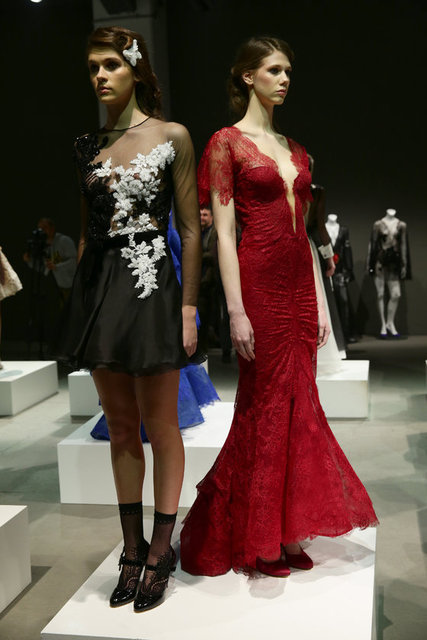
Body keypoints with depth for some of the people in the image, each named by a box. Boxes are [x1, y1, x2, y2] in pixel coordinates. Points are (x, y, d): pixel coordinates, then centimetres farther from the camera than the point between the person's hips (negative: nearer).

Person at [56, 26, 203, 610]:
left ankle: (160, 551, 19)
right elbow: (86, 228, 14)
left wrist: (188, 306, -10)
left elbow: (191, 228, -4)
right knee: (120, 427, 11)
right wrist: (83, 300, 10)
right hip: (98, 290, 5)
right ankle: (133, 550, 25)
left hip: (152, 285, -4)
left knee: (160, 427, 4)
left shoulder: (172, 137, -1)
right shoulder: (86, 145, 11)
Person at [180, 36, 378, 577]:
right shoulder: (228, 142, -2)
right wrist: (236, 311, -15)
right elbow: (224, 233, -9)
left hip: (299, 286, 6)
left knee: (296, 405, 9)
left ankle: (286, 533, 22)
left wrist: (319, 303, 11)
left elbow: (303, 231, 16)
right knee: (265, 406, 1)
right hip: (259, 284, -6)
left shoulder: (295, 151, 17)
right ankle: (253, 539, 19)